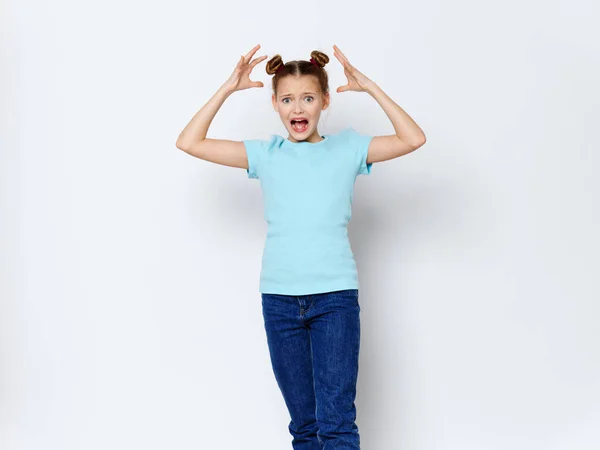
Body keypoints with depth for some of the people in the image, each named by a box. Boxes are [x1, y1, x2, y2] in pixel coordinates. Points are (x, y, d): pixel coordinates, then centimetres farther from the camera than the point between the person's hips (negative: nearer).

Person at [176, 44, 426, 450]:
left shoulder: (347, 148, 6)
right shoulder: (266, 154, 8)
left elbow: (413, 139, -6)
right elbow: (189, 143, 4)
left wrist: (370, 87, -7)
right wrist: (227, 89, 0)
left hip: (336, 295, -2)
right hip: (279, 297, 2)